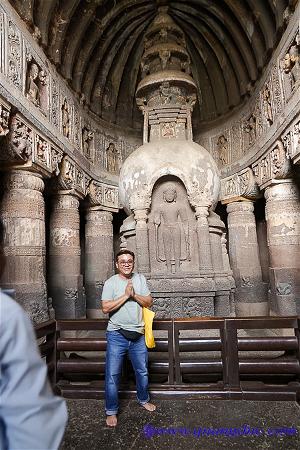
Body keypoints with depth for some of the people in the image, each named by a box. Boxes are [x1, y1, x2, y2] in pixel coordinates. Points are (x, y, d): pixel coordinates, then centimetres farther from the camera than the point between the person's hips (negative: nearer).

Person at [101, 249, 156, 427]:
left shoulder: (140, 279, 2)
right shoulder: (111, 282, -7)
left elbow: (149, 302, -1)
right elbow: (105, 308, -16)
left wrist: (134, 294, -17)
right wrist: (125, 295, -20)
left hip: (138, 334, 3)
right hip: (117, 334, -3)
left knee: (142, 371, 19)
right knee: (112, 374, 4)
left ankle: (144, 399, 43)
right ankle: (111, 411, 24)